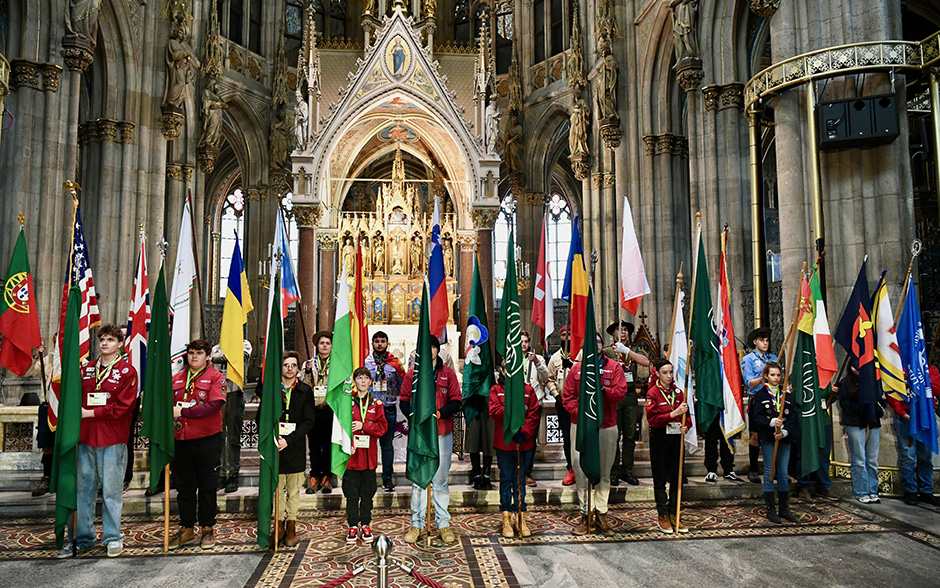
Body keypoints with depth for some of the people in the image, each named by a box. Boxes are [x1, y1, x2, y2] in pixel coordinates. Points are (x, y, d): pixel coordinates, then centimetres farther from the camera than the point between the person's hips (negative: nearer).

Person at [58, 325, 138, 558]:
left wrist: (91, 413, -11)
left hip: (113, 439, -5)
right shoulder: (87, 369, 14)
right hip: (86, 437, 5)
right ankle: (83, 538, 22)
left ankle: (113, 537, 13)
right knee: (84, 488, 10)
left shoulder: (127, 371, -3)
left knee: (111, 489, 1)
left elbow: (122, 406, -9)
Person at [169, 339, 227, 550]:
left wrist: (184, 412, -19)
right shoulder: (177, 379, 13)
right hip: (181, 440, 4)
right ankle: (186, 529, 23)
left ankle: (207, 530, 17)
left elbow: (215, 405, -15)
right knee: (184, 487, 11)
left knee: (207, 487, 5)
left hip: (207, 440, -4)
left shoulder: (215, 377, -2)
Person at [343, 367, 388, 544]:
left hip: (369, 455, 1)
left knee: (367, 493, 8)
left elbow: (382, 426, 0)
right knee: (351, 493, 4)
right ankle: (353, 526, 15)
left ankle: (365, 525, 19)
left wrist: (363, 426, -13)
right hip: (352, 454, -1)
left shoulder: (376, 403, 7)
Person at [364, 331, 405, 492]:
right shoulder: (364, 362, 4)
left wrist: (393, 394, 2)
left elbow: (403, 383, 13)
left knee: (387, 445, 5)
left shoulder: (395, 362, 6)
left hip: (389, 409, 0)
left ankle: (387, 478, 14)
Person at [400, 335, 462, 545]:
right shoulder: (412, 374, 7)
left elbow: (456, 402, 3)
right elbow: (404, 401, 5)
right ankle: (416, 524, 12)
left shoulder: (448, 374, 6)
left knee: (441, 480, 6)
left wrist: (439, 413, -13)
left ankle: (443, 524, 14)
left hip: (442, 433, 0)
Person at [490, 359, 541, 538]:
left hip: (524, 444, 1)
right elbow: (494, 411, -11)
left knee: (520, 480, 10)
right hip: (503, 442, -1)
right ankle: (507, 520, 15)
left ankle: (521, 519, 18)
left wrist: (525, 433, -13)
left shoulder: (528, 390, 6)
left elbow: (534, 415, -1)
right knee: (506, 480, 7)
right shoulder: (496, 390, 3)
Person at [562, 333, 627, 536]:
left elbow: (620, 392, -4)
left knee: (604, 471, 7)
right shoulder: (577, 368, 7)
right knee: (581, 470, -2)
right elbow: (567, 396, 3)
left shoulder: (614, 367, 6)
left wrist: (601, 387, -17)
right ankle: (585, 514, 8)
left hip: (607, 427, 0)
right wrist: (579, 412, -11)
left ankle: (601, 514, 17)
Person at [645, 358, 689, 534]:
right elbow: (653, 419, -14)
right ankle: (663, 516, 13)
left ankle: (673, 515, 19)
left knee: (676, 477, 8)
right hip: (659, 438, -4)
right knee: (660, 478, 4)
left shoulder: (678, 392, 8)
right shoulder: (652, 393, -6)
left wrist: (685, 426, -6)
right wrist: (673, 414, -24)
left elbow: (686, 415, 14)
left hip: (676, 436, 4)